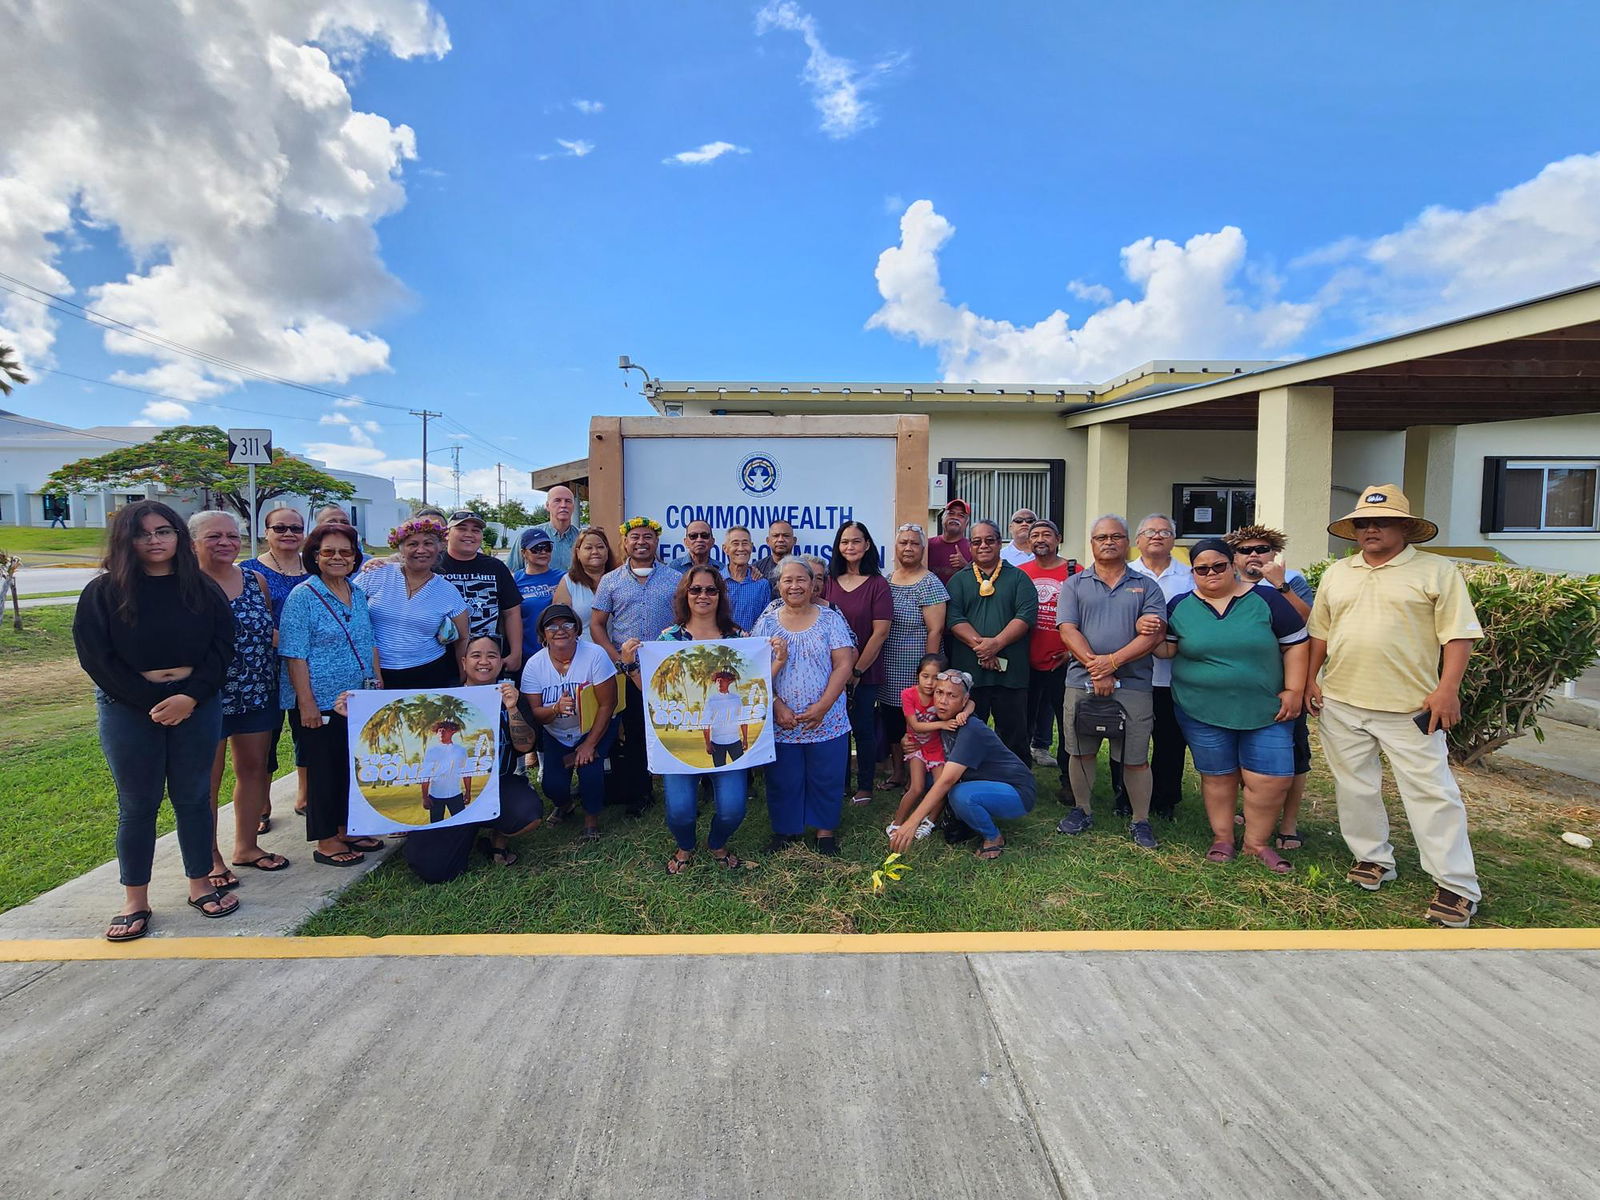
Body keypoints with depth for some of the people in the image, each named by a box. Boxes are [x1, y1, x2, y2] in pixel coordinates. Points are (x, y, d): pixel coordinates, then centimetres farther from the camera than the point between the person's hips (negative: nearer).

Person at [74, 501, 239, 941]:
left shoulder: (202, 590, 3)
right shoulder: (103, 592, -2)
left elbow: (222, 648, 0)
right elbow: (96, 657, -6)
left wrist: (189, 696, -13)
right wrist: (154, 703, -12)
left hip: (197, 704, 2)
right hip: (129, 710, -1)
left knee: (194, 797, 9)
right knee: (137, 805, 6)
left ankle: (200, 886, 22)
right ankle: (134, 901, 18)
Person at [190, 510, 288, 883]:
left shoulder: (255, 581, 7)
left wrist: (272, 637, -3)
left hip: (258, 695, 5)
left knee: (254, 769, 14)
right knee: (207, 781, 5)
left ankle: (246, 846, 29)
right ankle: (210, 859, 19)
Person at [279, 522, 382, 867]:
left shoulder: (358, 594, 9)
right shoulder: (303, 596, -11)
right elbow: (294, 654, -14)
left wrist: (378, 682, 11)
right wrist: (306, 702, -18)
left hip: (359, 699, 6)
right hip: (320, 701, -6)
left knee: (352, 765, 14)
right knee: (324, 769, 4)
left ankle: (346, 829, 29)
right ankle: (326, 841, 17)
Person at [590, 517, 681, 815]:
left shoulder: (675, 579, 5)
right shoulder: (611, 581, 7)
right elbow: (596, 626, 4)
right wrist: (622, 663, -7)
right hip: (625, 673, 1)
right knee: (630, 734, 6)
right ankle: (635, 795, 20)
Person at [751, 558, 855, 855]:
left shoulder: (830, 619, 1)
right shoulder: (766, 622, 4)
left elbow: (843, 665, -5)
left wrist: (822, 707, -13)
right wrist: (777, 706, -12)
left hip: (826, 720, -1)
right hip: (780, 723, 1)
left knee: (826, 780, 8)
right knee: (783, 781, 9)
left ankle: (826, 831, 26)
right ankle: (786, 829, 28)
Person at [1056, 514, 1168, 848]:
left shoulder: (1146, 586, 8)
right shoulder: (1075, 585, 8)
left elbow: (1154, 634, -4)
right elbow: (1068, 631, -3)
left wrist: (1113, 661, -15)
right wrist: (1095, 667, -14)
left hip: (1133, 685, -1)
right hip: (1082, 682, 1)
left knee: (1136, 758, 4)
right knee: (1081, 752, 10)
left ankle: (1141, 821, 20)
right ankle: (1081, 811, 28)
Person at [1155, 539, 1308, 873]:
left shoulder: (1265, 599, -1)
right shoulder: (1180, 606, 3)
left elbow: (1295, 644, 1)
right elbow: (1166, 649, 5)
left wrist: (1293, 690, -4)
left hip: (1266, 710, 0)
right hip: (1203, 711, 0)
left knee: (1272, 780, 0)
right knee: (1217, 776, 10)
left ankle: (1257, 842, 21)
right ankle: (1222, 837, 28)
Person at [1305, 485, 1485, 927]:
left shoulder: (1437, 572, -2)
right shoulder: (1336, 574, 11)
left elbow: (1459, 635, -6)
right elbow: (1320, 631, 16)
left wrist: (1447, 689, -14)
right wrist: (1310, 678, 8)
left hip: (1410, 707, -4)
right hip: (1339, 703, 5)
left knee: (1432, 792, -1)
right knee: (1354, 787, 12)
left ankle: (1457, 885, 9)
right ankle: (1373, 858, 28)